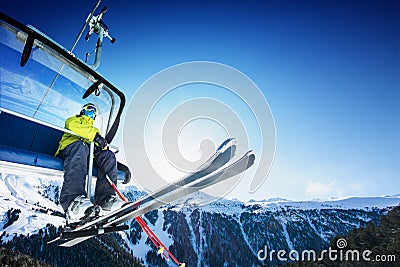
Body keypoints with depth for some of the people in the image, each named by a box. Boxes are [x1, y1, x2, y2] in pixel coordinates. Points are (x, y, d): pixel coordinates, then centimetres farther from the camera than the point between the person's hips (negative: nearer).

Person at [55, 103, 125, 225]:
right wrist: (94, 135, -14)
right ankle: (72, 201, -59)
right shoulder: (74, 120, 28)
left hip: (90, 153, 5)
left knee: (108, 155, -24)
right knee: (79, 146, -39)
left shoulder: (94, 129, 42)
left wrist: (103, 144, -5)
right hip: (70, 146, -4)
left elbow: (101, 142, 23)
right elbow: (72, 126, 1)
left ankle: (105, 199, -41)